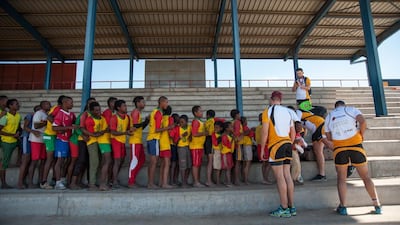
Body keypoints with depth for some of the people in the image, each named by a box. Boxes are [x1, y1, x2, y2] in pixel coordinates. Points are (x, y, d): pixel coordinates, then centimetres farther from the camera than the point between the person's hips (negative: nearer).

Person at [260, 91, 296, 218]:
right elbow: (293, 132, 16)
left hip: (276, 145, -6)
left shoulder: (268, 111, -3)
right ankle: (292, 207, 15)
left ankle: (284, 209, -1)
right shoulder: (287, 111, 15)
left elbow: (265, 131, -10)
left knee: (280, 177, -4)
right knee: (287, 175, 10)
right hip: (287, 144, 6)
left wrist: (262, 149, -4)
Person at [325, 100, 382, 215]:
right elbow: (363, 122, -12)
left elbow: (329, 137, 12)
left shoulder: (329, 116, 13)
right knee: (366, 177, 11)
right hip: (356, 145, -1)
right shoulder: (351, 109, 6)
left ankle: (343, 207, 3)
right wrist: (361, 135, 3)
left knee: (341, 179, 9)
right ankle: (377, 205, 14)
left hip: (339, 148, 1)